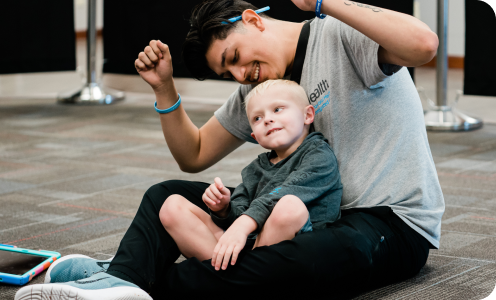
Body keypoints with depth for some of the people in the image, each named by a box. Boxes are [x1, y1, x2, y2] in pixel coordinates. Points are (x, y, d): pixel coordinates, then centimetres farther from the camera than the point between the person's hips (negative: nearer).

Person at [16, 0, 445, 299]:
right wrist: (164, 89, 2)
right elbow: (195, 155, 17)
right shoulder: (256, 91, 11)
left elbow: (423, 44, -32)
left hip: (394, 220, -8)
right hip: (312, 213, 8)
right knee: (167, 197, 2)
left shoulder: (340, 36, -12)